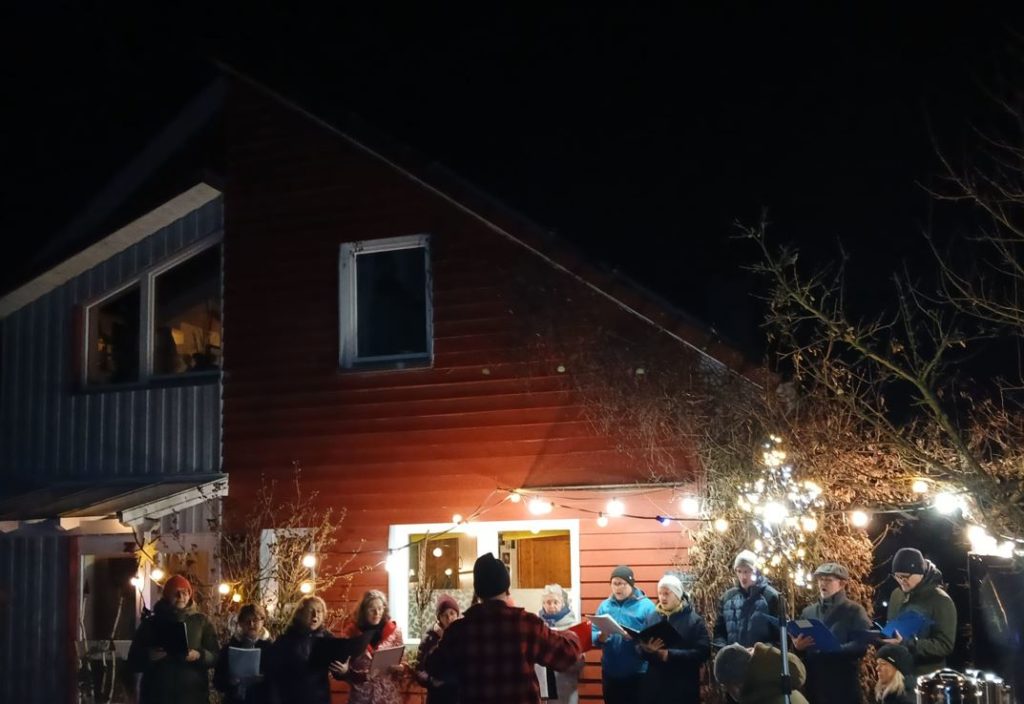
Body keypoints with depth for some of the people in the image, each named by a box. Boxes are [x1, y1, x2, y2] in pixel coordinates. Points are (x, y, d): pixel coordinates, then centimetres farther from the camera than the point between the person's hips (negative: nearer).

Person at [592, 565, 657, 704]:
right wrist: (600, 637, -17)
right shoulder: (605, 605, 9)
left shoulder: (646, 605, -4)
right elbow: (593, 635, 6)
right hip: (610, 672, 4)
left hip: (637, 673, -4)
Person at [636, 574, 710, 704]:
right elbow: (639, 647, 10)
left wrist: (671, 655, -21)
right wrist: (646, 649, -15)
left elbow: (703, 652, -13)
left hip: (683, 688, -3)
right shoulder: (652, 618, 8)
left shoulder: (694, 620, -4)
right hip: (654, 684, 3)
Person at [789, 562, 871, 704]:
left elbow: (861, 646, -8)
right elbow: (798, 643, 19)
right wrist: (797, 646, -4)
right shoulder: (808, 612, 18)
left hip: (843, 685, -4)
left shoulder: (854, 611, 4)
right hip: (813, 683, 4)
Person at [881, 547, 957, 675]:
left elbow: (945, 645, -15)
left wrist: (907, 644, -24)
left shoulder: (940, 600, -10)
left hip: (928, 677, -6)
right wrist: (884, 637, 0)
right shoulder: (896, 595, 10)